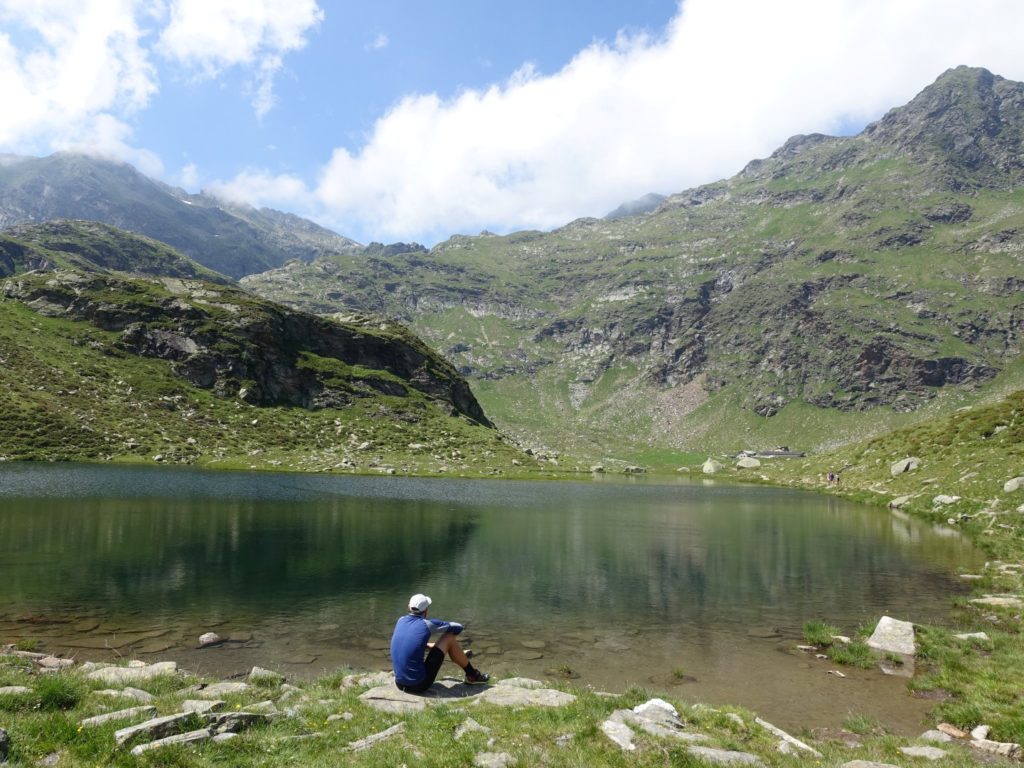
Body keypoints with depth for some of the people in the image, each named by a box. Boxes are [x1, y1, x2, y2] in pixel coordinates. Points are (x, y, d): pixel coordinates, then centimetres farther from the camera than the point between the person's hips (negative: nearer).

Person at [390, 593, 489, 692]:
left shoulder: (401, 621, 5)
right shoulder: (427, 624, -10)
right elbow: (458, 627, 3)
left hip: (400, 684, 6)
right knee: (449, 638, 4)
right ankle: (472, 675, 19)